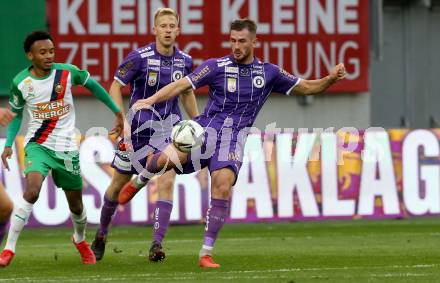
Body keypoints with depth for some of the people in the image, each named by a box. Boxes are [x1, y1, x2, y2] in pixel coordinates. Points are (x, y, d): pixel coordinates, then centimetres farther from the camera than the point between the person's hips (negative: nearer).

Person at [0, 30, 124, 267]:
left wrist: (118, 112, 11)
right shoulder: (21, 83, -8)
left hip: (67, 148, 2)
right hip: (38, 146, -2)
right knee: (32, 190, -27)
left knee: (76, 204, 12)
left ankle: (80, 240, 45)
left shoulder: (68, 73, -9)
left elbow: (94, 86, 9)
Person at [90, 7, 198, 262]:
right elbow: (115, 87, -8)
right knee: (119, 183, 8)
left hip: (170, 127, 2)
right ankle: (102, 234, 31)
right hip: (140, 126, -2)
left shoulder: (184, 61, -1)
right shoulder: (140, 57, -14)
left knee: (167, 181, -17)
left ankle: (157, 244, -15)